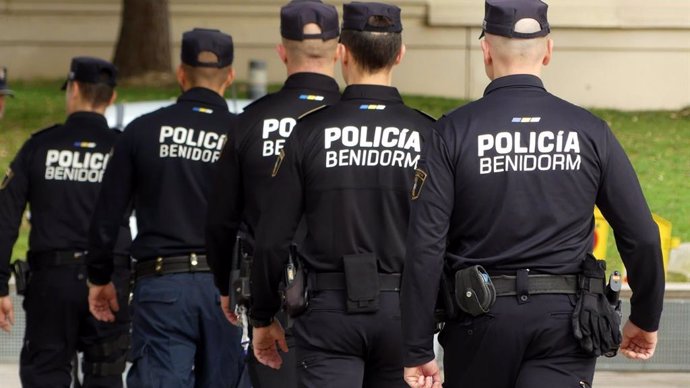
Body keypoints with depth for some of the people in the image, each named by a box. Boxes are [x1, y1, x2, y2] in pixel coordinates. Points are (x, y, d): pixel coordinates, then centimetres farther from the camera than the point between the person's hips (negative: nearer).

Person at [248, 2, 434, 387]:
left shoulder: (311, 132, -4)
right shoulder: (428, 135, -2)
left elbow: (272, 240, -2)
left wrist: (263, 317, 10)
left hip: (330, 311, -2)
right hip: (402, 310, 2)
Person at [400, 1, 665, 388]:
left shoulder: (454, 132, -3)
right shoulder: (589, 131, 1)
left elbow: (426, 247, -8)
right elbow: (642, 236, 1)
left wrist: (418, 351, -4)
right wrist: (646, 319, 17)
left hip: (482, 316, 0)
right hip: (566, 319, 0)